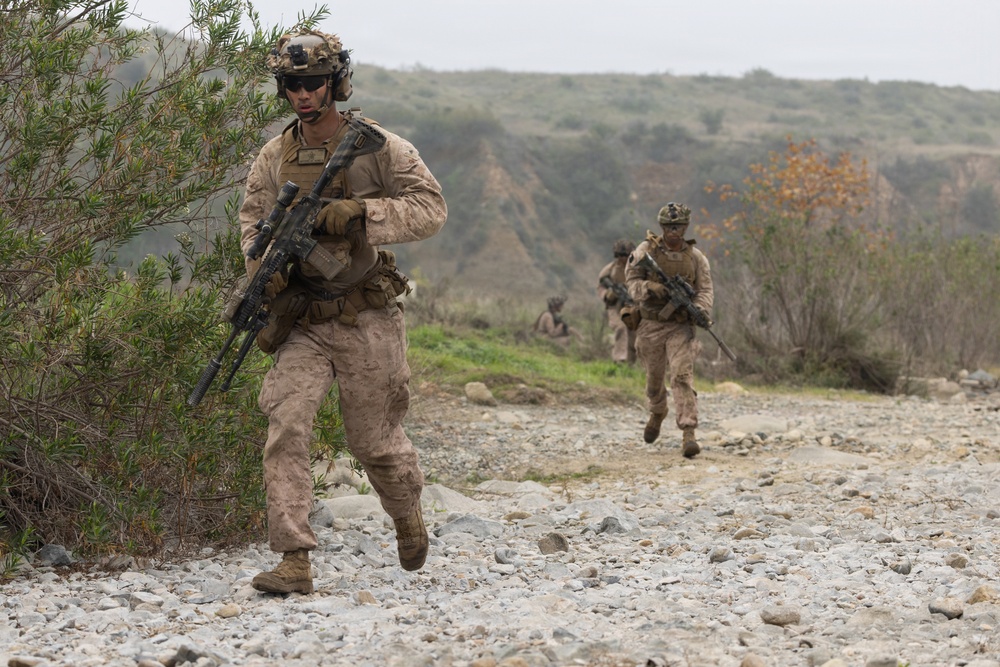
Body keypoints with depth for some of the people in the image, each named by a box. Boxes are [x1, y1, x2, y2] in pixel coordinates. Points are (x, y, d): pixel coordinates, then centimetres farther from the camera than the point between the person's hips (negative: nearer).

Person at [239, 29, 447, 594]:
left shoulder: (378, 148, -6)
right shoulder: (275, 158, 6)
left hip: (367, 323, -3)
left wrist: (357, 213, -22)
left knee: (376, 440, 8)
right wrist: (264, 265, -11)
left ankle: (408, 515, 41)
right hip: (303, 324, 3)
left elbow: (431, 209, -10)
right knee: (286, 424, -16)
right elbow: (253, 221, 12)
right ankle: (294, 561, -16)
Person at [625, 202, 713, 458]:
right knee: (654, 377, 15)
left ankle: (688, 433, -22)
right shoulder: (647, 250, -2)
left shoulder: (695, 256, 2)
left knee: (683, 375, -16)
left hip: (680, 326, -1)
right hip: (651, 324, 1)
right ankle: (657, 413, 48)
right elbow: (632, 280, -4)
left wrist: (699, 310, -18)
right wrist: (650, 289, -24)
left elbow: (705, 289, 2)